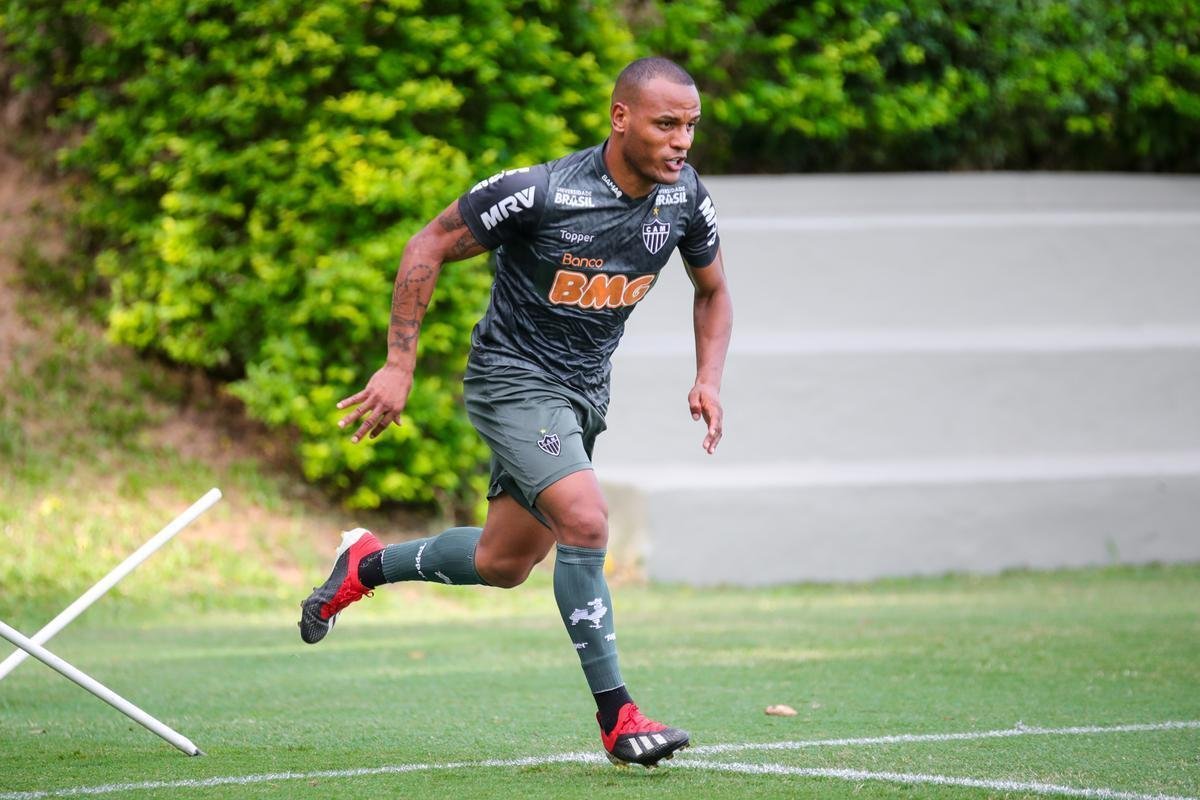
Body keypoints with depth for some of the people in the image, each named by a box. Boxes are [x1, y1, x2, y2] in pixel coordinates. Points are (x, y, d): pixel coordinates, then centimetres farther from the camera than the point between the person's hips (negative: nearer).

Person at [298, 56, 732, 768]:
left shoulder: (685, 197, -7)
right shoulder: (540, 192, -24)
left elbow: (713, 291, 12)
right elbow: (430, 247, -12)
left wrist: (709, 379, -5)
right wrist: (399, 365, -13)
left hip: (586, 391, 7)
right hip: (513, 380, -7)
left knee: (502, 564, 15)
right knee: (586, 521, -26)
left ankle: (366, 566, 41)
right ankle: (617, 717, -18)